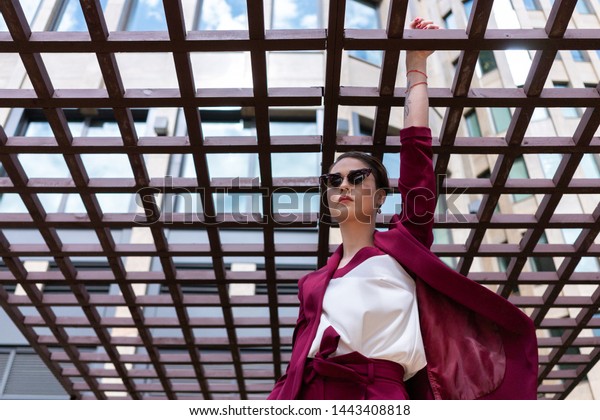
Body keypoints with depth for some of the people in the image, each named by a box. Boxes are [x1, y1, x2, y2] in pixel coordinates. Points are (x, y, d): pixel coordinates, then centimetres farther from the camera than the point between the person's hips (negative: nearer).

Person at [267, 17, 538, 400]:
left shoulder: (403, 243, 13)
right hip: (307, 395, 4)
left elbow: (416, 150, 9)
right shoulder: (316, 280, 23)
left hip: (379, 394, -3)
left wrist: (417, 67, 13)